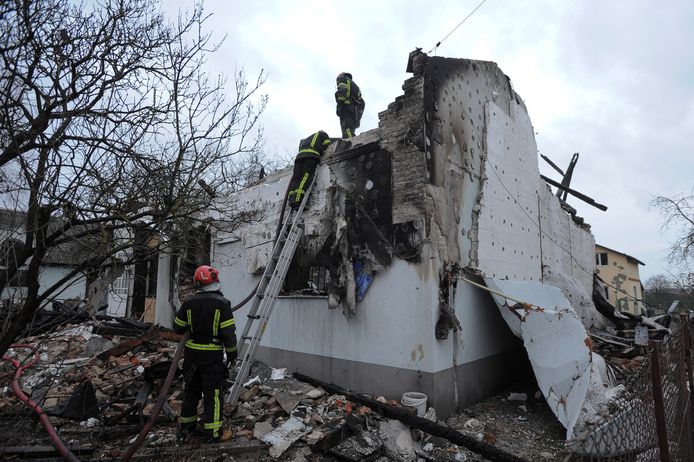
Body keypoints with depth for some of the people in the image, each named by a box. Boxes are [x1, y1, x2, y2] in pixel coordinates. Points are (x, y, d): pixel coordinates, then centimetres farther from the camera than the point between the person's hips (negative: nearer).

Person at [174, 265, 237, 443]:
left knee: (191, 390, 20)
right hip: (212, 356, -4)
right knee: (213, 393, 6)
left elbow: (178, 328, 8)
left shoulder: (189, 302, -1)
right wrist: (232, 353, -2)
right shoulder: (222, 303, -14)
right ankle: (210, 431, 10)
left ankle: (187, 426, 32)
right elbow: (229, 332, -14)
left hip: (191, 353, 5)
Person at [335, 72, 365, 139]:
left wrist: (339, 106, -17)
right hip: (355, 112, 8)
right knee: (351, 134, 3)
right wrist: (358, 118, 20)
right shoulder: (355, 86, 37)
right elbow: (362, 103, 26)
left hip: (347, 108, -8)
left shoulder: (342, 78, 15)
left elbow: (342, 90, -8)